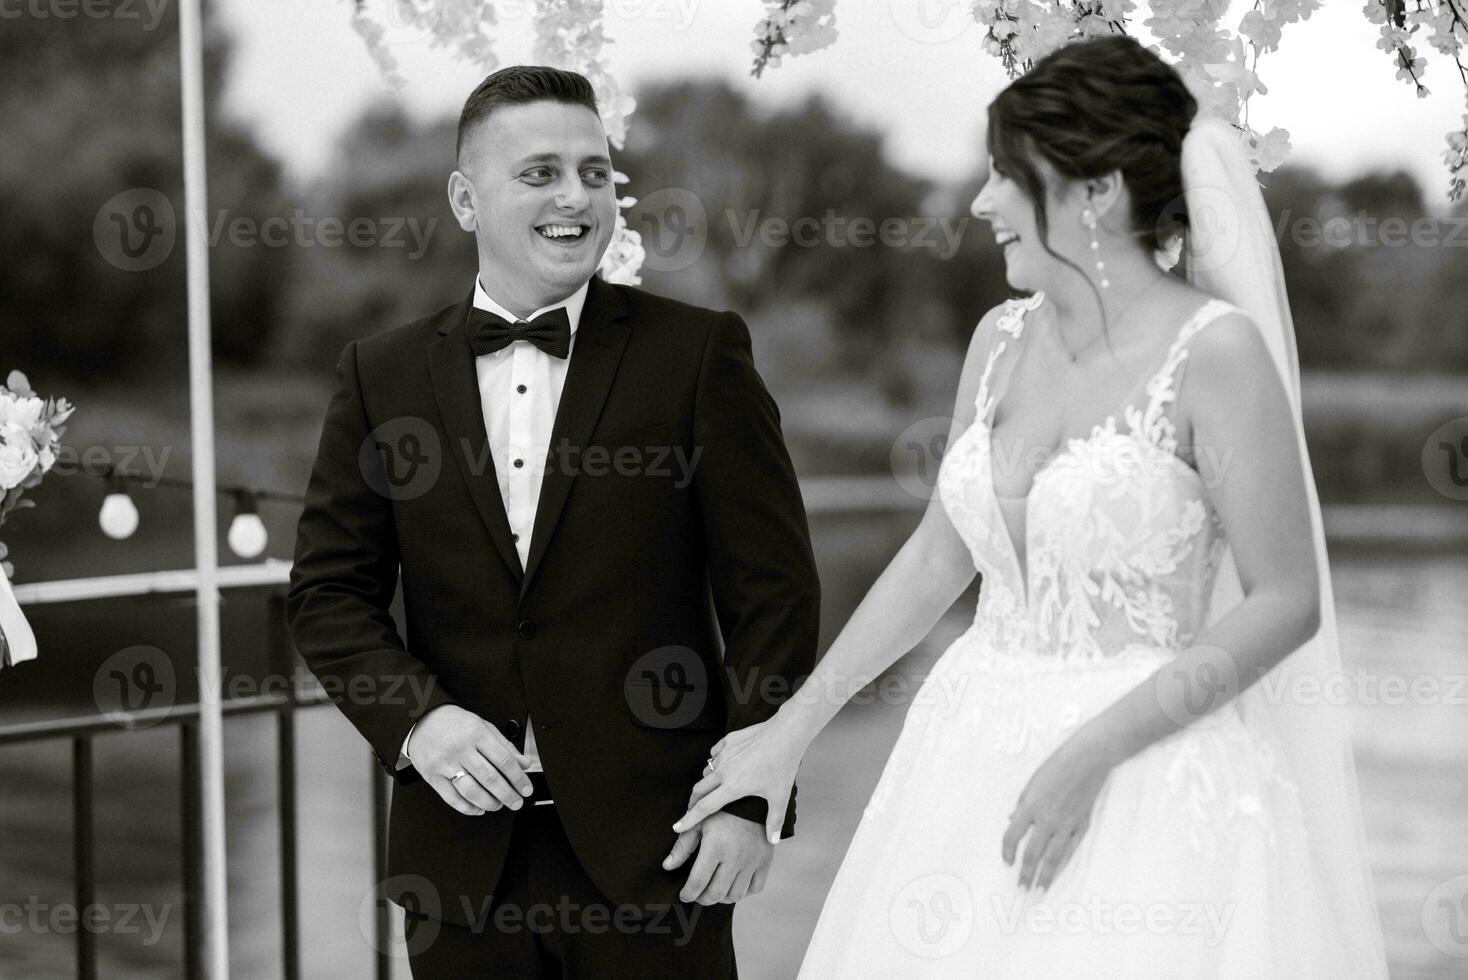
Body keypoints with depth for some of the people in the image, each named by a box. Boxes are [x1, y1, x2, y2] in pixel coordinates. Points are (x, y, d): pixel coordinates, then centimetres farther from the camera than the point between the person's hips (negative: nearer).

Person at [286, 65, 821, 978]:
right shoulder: (383, 374, 7)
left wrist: (753, 796, -8)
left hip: (653, 841, -2)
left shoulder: (699, 352, -1)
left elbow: (773, 587, -2)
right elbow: (331, 588, 8)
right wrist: (414, 719, -9)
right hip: (464, 847, 2)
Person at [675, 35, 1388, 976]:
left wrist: (1092, 754, -17)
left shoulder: (1215, 350, -13)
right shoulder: (1002, 340, 6)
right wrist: (793, 728, 14)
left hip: (1152, 770, -5)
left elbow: (1287, 602, -13)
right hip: (981, 751, 6)